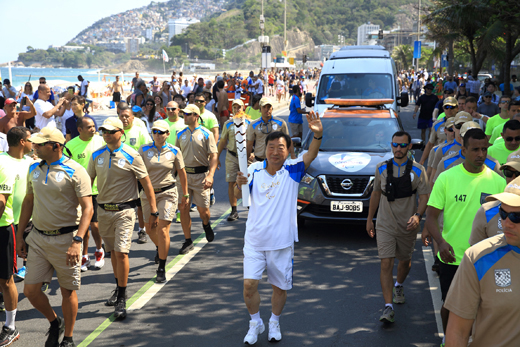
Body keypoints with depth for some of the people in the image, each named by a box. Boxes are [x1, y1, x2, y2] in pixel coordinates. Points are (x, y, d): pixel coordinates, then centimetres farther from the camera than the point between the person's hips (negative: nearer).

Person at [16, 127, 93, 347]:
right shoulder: (34, 169, 7)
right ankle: (54, 323, 31)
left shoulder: (74, 171, -12)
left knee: (68, 291, 6)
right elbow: (28, 202, 17)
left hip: (65, 239, -5)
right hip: (38, 238, 5)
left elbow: (87, 208, -15)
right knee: (30, 290, 4)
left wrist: (77, 241, -25)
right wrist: (19, 235, 15)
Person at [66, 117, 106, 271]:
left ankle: (99, 251, 26)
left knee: (95, 224, 0)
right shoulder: (71, 145, -7)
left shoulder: (100, 140, -3)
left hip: (98, 189, 0)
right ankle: (84, 257, 23)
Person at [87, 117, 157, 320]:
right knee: (112, 252, 15)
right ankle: (119, 288, 34)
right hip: (103, 210, 5)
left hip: (124, 210, -4)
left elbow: (146, 184, -4)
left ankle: (121, 300, -2)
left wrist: (154, 211, -6)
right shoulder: (97, 156, 5)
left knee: (121, 253, -12)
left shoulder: (131, 156, -7)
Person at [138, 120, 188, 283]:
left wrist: (185, 194, 11)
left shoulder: (174, 151, -2)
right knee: (150, 228, 14)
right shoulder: (144, 150, 0)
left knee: (163, 229, -10)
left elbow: (182, 173, 7)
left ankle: (161, 269, -1)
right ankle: (160, 249, 48)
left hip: (167, 193, -3)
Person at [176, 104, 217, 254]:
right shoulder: (181, 134, 10)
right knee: (183, 208, -2)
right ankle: (188, 241, 9)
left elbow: (213, 156, -7)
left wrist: (210, 175, -19)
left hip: (201, 175, -3)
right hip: (184, 174, 3)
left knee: (203, 209, 2)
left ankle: (206, 225, 38)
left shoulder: (206, 134, -2)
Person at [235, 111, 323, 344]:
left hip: (282, 241, -1)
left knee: (280, 286, 12)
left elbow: (311, 155, -26)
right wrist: (239, 184, -24)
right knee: (249, 284, -5)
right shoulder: (255, 169, -1)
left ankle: (274, 322, 37)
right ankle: (255, 323, 21)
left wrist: (317, 135, -46)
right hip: (254, 239, 1)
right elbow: (239, 197, 0)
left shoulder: (292, 169, -8)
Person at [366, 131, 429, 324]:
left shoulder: (418, 170, -2)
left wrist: (417, 215, -22)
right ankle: (388, 307, -14)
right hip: (385, 224, 0)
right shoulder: (382, 168, 3)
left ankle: (399, 286, 49)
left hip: (407, 226, 0)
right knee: (386, 263, -12)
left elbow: (424, 196, -4)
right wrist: (369, 219, 13)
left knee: (405, 260, 17)